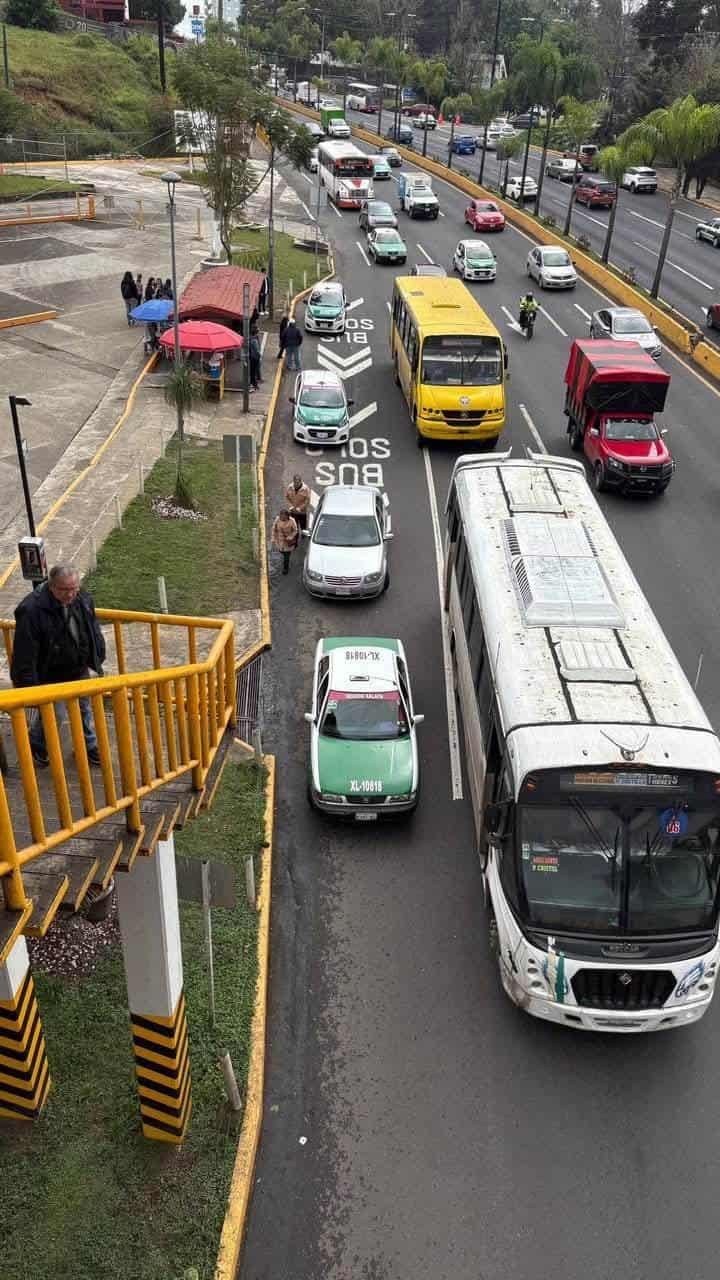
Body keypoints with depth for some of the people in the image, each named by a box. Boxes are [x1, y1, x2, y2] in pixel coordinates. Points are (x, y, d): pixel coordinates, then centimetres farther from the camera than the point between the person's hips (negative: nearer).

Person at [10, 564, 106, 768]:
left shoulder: (83, 600, -10)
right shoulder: (31, 610, -30)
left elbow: (94, 632, 7)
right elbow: (24, 653, -26)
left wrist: (97, 659, 11)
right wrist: (27, 684, -22)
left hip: (79, 671, 6)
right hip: (49, 676, -5)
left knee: (84, 709, 21)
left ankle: (89, 746, 43)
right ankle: (37, 746, 40)